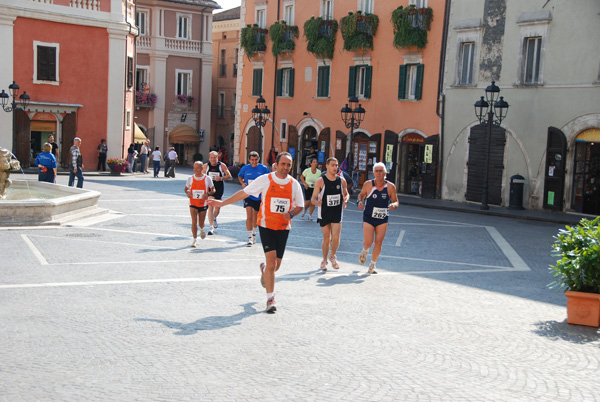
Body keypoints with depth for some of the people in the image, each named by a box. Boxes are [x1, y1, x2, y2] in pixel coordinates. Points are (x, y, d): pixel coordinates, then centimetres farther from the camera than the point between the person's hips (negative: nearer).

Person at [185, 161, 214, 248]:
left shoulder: (207, 179, -5)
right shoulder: (190, 178, -1)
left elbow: (213, 190, 4)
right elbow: (186, 188, 13)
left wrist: (208, 194, -17)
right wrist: (188, 192, -11)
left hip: (203, 204, 0)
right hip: (193, 203, 0)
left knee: (201, 223, 11)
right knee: (194, 222, -13)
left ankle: (202, 229, 47)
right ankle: (195, 239, -5)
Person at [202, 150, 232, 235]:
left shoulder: (222, 165, -3)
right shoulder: (206, 166, 1)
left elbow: (229, 176, -1)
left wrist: (221, 178, -18)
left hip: (219, 189, 0)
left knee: (217, 208, 10)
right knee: (210, 207, -9)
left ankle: (214, 218, 43)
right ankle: (211, 227, -7)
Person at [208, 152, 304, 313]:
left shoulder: (294, 184, 2)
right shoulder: (265, 180, -5)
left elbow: (299, 206, 13)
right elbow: (244, 193, 1)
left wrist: (290, 214, -9)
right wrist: (222, 203, 2)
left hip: (283, 227, 3)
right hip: (266, 225, -3)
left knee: (276, 265, 6)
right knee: (271, 261, -14)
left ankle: (264, 269, 45)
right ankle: (270, 298, -2)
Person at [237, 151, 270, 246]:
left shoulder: (263, 168, -5)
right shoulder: (245, 168, -3)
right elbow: (239, 176, 15)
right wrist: (242, 183, -3)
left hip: (259, 196, 1)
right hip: (248, 195, -1)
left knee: (255, 216, 16)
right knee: (249, 216, -13)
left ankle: (254, 233, 40)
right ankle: (250, 238, -8)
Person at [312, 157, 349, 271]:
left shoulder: (342, 181, 0)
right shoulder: (320, 181, -9)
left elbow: (346, 194, 15)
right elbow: (313, 198, -7)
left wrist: (346, 199, -8)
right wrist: (317, 202, -30)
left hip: (337, 213, 2)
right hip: (324, 213, -1)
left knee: (336, 238, -10)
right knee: (326, 239, 4)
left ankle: (332, 256, 18)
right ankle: (324, 260, 27)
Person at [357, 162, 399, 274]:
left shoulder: (390, 186, -5)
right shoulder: (368, 184, -7)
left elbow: (395, 201, 5)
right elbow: (361, 194, 10)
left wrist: (394, 205, -18)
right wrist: (360, 201, -11)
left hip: (383, 219, 1)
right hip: (368, 218, -1)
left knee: (379, 242, -1)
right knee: (368, 242, -8)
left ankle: (373, 264, 18)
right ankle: (365, 251, 30)